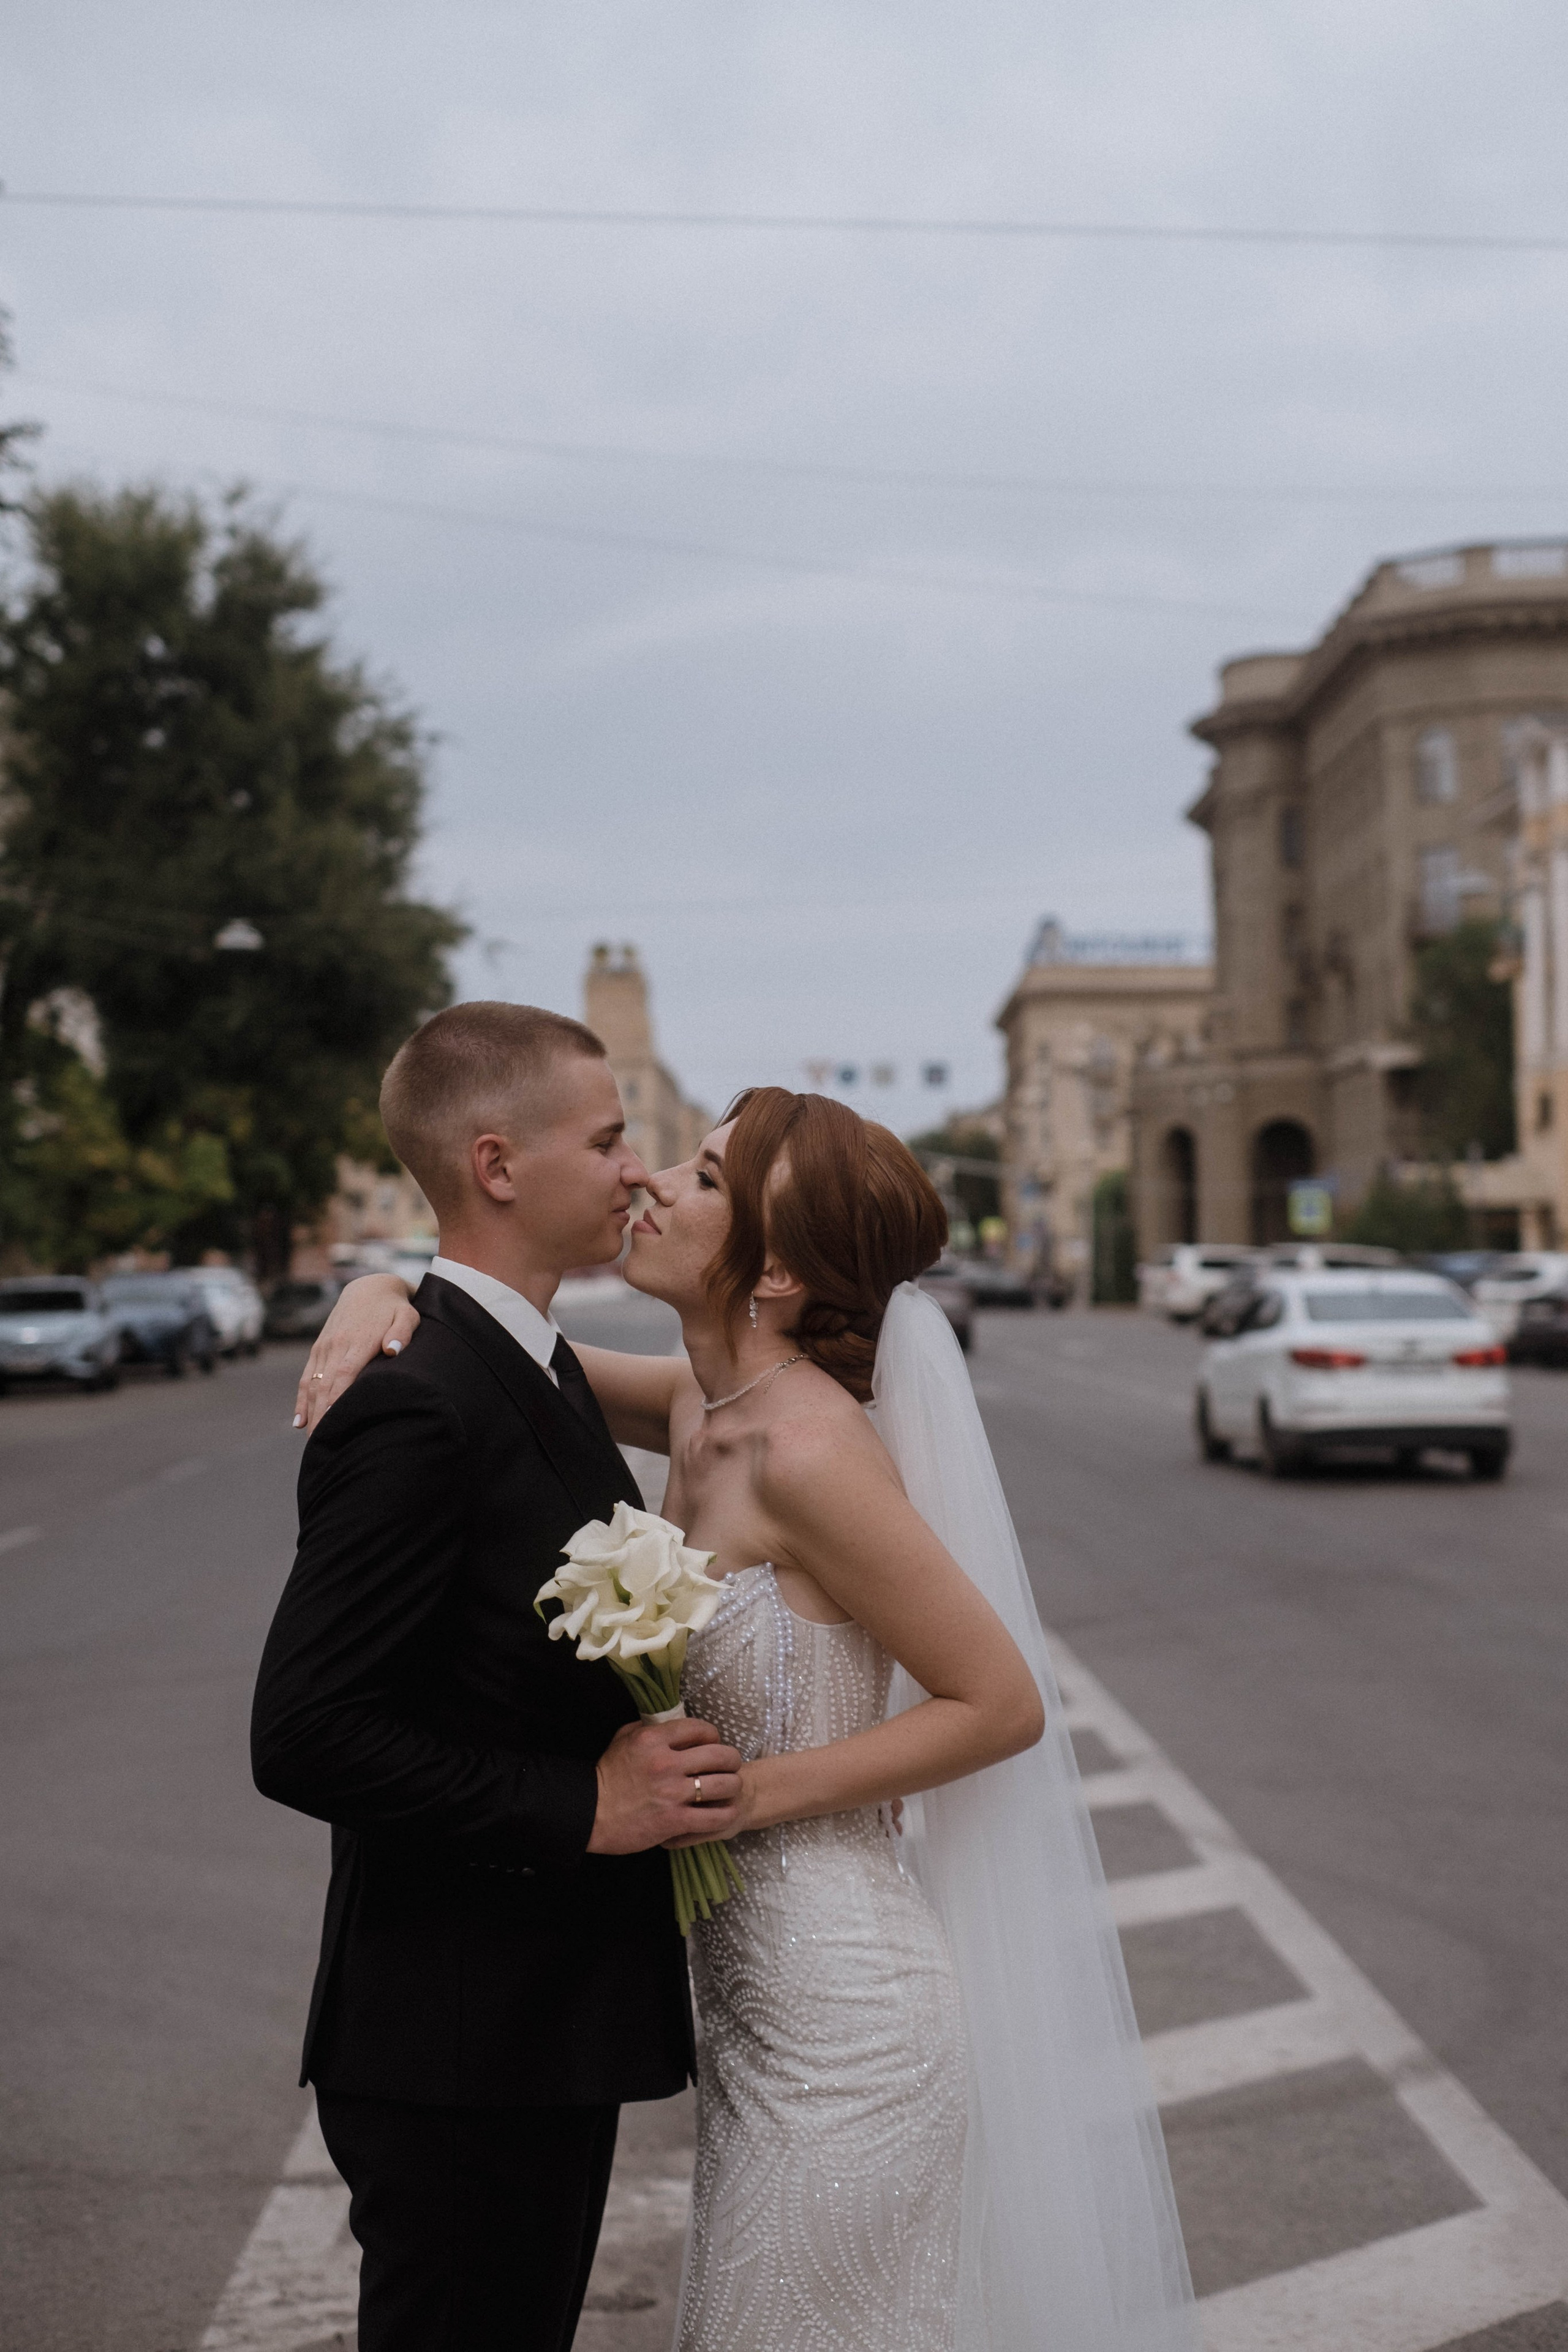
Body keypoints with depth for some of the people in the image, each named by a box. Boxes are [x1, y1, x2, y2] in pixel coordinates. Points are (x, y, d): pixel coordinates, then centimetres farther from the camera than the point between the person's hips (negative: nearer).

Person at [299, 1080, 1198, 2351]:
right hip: (757, 1996, 8)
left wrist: (758, 1791, -22)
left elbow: (1004, 1703, -18)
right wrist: (381, 1291, -8)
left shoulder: (809, 1448, -23)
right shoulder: (704, 1408, 0)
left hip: (838, 2020, -8)